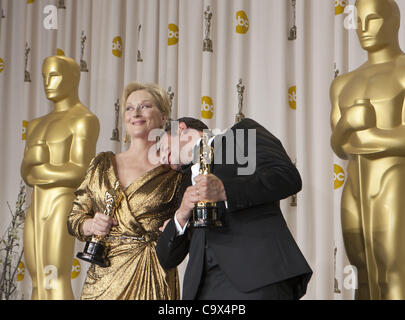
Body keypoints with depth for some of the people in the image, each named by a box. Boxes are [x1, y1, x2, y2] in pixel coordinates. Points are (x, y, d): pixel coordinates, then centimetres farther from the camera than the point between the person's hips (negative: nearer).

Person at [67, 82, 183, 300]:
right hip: (103, 279, 3)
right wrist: (91, 225, -8)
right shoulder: (103, 164, 11)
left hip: (151, 281, -3)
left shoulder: (174, 173, -1)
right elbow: (74, 217, 13)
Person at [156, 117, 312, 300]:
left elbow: (288, 177, -3)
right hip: (204, 285, 5)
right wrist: (181, 216, 1)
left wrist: (225, 191, -12)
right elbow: (167, 259, 21)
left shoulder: (243, 132, 15)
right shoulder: (188, 187, 30)